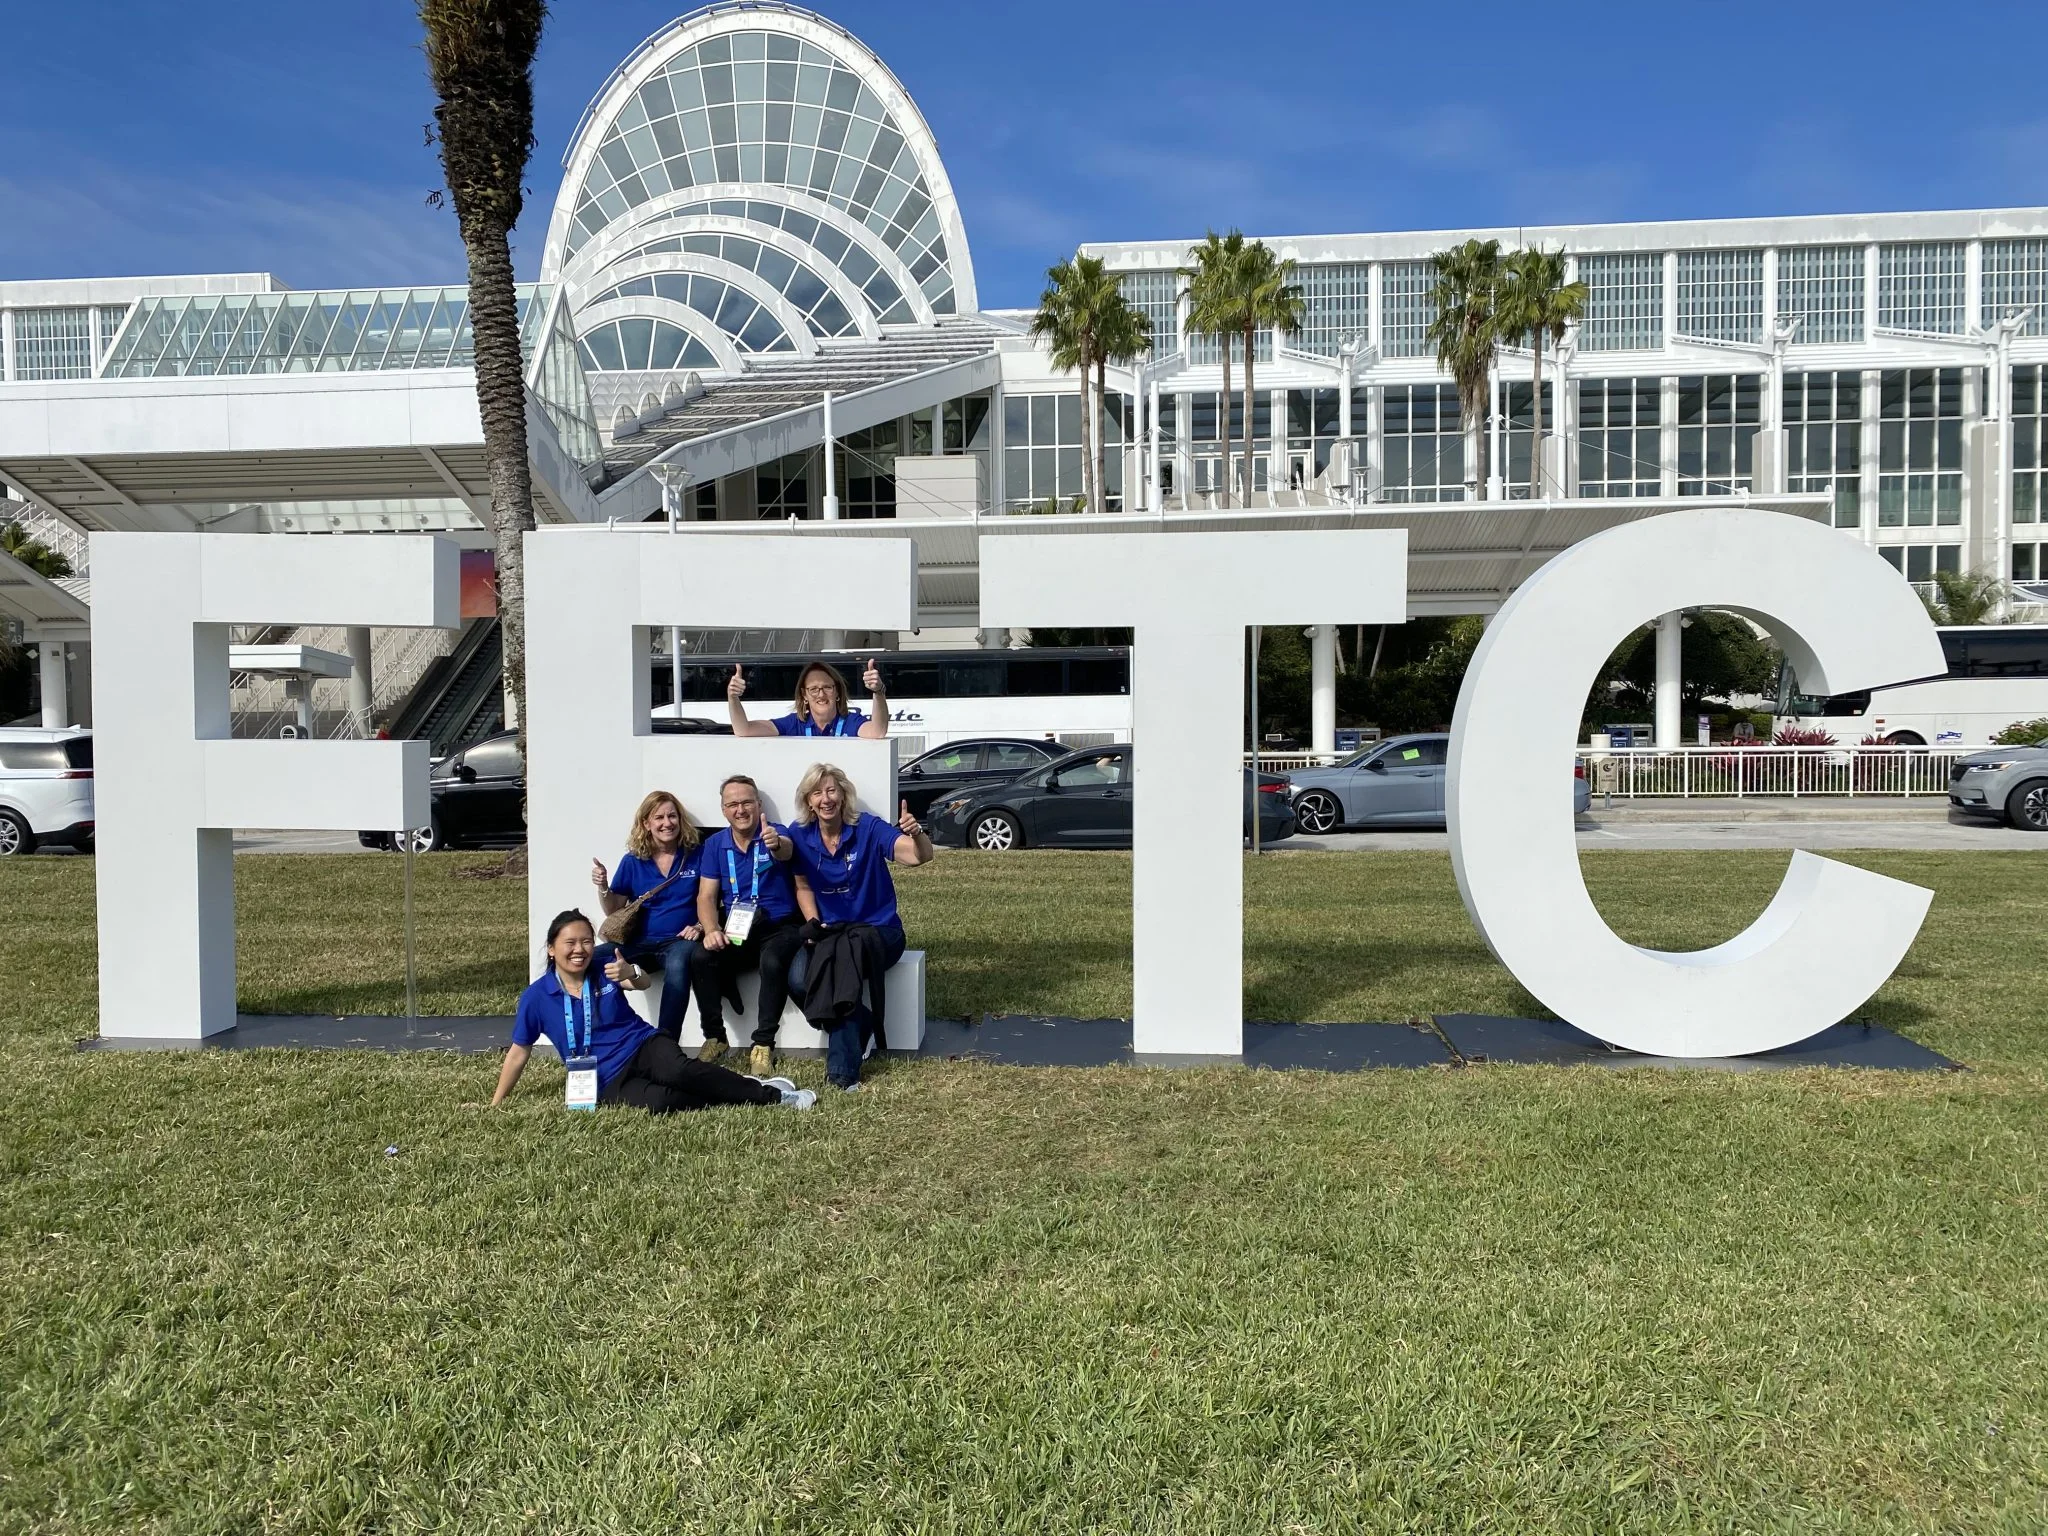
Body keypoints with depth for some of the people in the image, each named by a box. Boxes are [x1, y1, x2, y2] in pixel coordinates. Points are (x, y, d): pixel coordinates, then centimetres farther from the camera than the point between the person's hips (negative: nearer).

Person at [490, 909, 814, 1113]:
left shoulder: (605, 963, 0)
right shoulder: (536, 997, -1)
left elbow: (646, 983, -17)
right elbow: (518, 1053, 7)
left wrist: (632, 974, -41)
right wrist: (495, 1105, 7)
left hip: (644, 1046, 1)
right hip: (610, 1080, -1)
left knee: (680, 1071, -35)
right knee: (656, 1102, -35)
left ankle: (768, 1092, -20)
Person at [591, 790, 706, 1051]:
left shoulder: (695, 855, 3)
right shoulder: (632, 861, 8)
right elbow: (613, 912, 10)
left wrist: (700, 926, -12)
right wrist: (602, 887, -9)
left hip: (679, 940, -2)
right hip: (641, 941, 3)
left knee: (678, 964, -40)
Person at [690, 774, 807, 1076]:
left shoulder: (774, 834, -6)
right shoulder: (714, 844, 7)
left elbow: (786, 851, -31)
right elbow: (706, 896, 4)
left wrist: (776, 844, -58)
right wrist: (711, 930, -17)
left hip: (779, 926, -3)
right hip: (733, 929, 3)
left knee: (772, 962, -34)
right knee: (701, 959, -24)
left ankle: (764, 1043, -20)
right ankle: (714, 1037, -7)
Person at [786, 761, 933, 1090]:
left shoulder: (868, 829, -12)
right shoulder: (801, 835, 0)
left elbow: (921, 855, -23)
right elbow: (803, 887, 10)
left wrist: (917, 834, -46)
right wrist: (812, 923, -9)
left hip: (877, 930, -4)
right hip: (829, 931, 4)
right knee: (799, 977, -26)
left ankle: (843, 1069, -17)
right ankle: (859, 1022, 0)